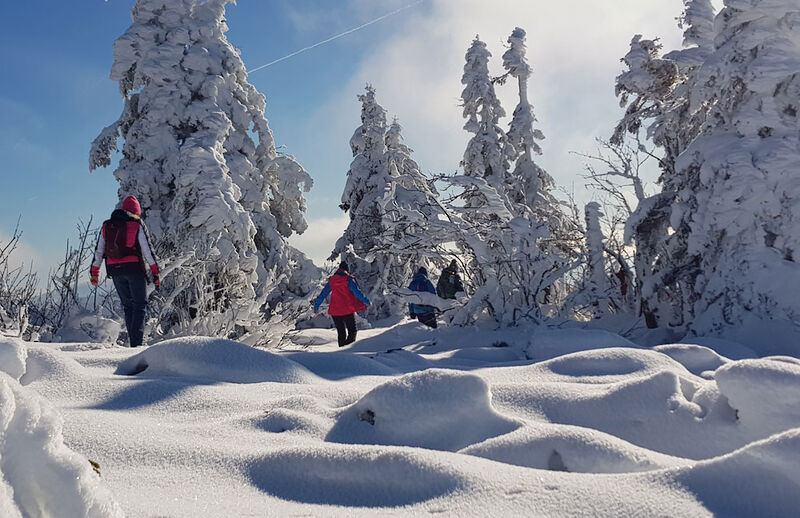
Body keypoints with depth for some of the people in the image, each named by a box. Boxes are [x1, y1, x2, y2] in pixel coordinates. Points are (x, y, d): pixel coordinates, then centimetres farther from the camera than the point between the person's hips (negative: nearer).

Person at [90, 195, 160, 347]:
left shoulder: (106, 226, 12)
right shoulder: (137, 225, -2)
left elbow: (98, 251, 13)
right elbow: (148, 251, -5)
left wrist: (94, 273, 20)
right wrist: (155, 274, -3)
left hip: (114, 270, 4)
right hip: (134, 269, -4)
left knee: (127, 306, 14)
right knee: (139, 305, 3)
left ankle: (134, 341, 12)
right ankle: (136, 341, -8)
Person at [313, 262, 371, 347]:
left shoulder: (331, 280, 7)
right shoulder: (349, 279, -6)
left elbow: (323, 294, 10)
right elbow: (357, 292, -13)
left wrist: (316, 307, 19)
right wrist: (367, 302, -5)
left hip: (335, 311, 4)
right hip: (348, 311, -4)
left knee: (341, 333, 16)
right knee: (352, 331, 6)